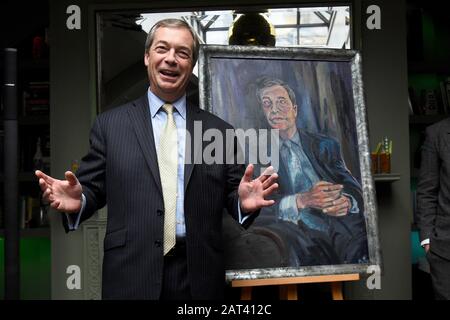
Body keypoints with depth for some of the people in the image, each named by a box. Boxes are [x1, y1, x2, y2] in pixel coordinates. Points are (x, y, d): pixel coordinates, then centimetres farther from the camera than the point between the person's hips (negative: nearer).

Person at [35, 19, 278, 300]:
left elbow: (231, 198, 6)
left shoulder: (220, 131, 6)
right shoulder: (109, 125, 4)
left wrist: (244, 202, -15)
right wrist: (77, 201, -16)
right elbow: (93, 190, 5)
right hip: (131, 275, -1)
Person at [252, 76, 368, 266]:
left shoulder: (325, 146, 18)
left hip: (341, 229, 2)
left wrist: (347, 202, -14)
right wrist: (302, 200, -19)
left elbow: (354, 189, 11)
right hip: (300, 237, -2)